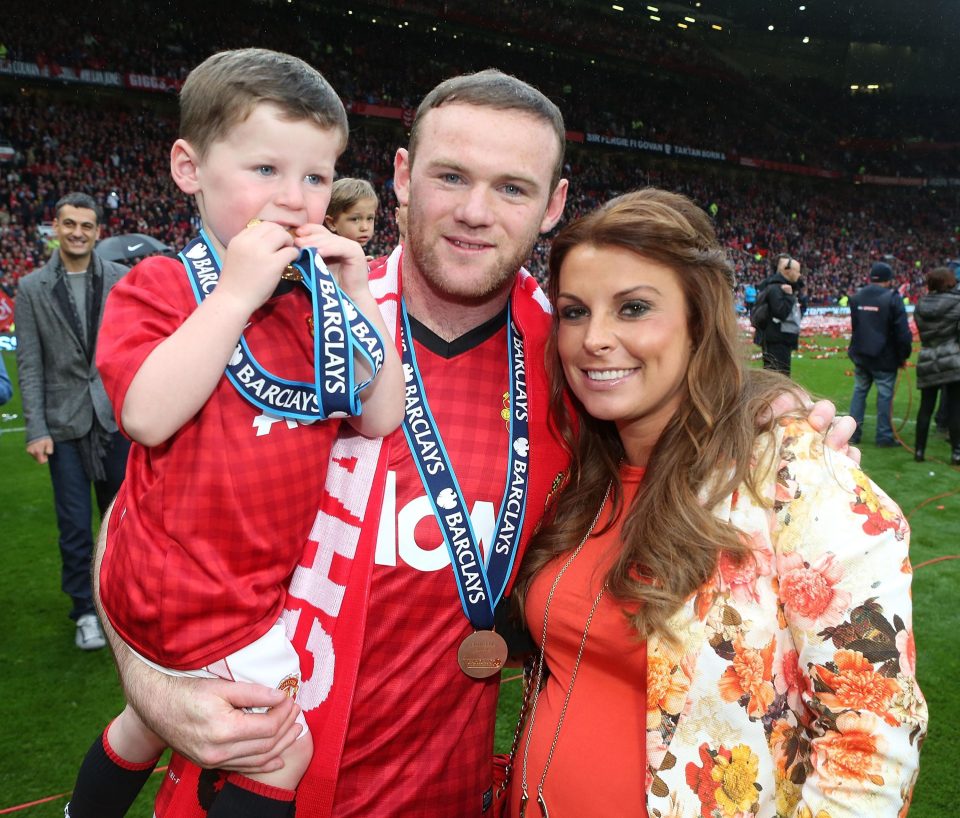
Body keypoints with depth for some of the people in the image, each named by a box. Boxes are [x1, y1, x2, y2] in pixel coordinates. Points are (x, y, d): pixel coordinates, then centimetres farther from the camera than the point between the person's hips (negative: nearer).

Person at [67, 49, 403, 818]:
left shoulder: (320, 297, 3)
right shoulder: (159, 287, -10)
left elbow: (381, 418, -5)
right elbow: (148, 414, -28)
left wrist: (359, 300, -13)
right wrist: (236, 292, -26)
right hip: (200, 598, -7)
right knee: (288, 744, -3)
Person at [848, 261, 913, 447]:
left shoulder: (856, 297, 5)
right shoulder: (892, 298, -13)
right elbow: (903, 332, -13)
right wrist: (904, 355, -4)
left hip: (860, 355, 5)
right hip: (884, 357, -5)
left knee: (859, 391, 15)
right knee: (884, 395, 2)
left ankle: (853, 432, 15)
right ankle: (884, 436, 7)